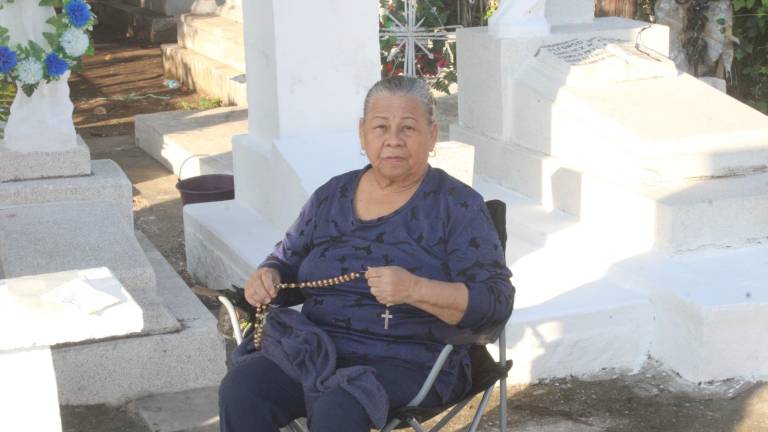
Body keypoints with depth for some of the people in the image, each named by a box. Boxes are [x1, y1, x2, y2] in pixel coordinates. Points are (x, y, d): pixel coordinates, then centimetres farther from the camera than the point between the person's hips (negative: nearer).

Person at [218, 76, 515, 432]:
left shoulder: (458, 205, -2)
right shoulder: (331, 196, 13)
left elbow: (496, 303, -10)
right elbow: (287, 265, 24)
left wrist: (415, 290, -25)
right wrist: (267, 279, -1)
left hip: (411, 363, -4)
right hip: (318, 350, 5)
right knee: (239, 391, -23)